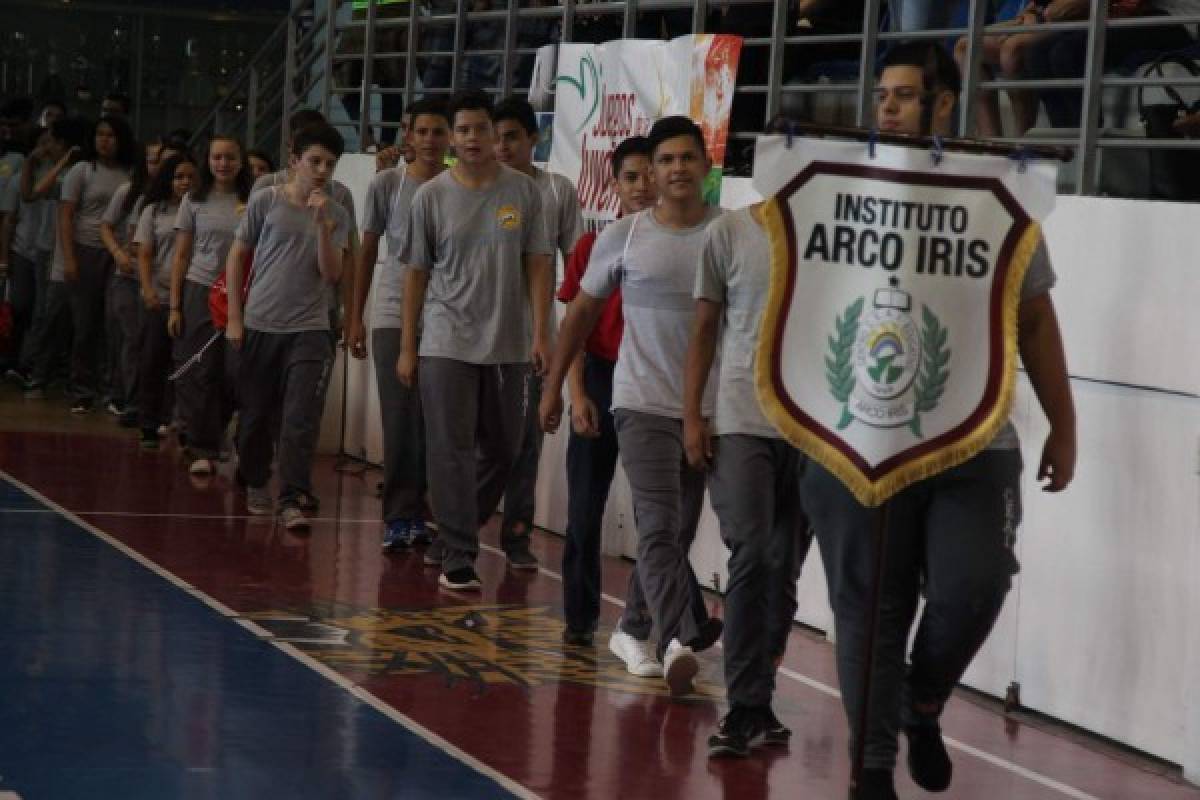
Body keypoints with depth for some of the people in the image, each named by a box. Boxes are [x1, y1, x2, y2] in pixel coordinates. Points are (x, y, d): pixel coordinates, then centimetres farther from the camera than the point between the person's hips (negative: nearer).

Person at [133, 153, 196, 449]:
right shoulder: (155, 210, 7)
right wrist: (148, 289, -7)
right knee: (152, 362, 2)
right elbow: (144, 255, 6)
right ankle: (149, 427, 9)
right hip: (160, 297, 1)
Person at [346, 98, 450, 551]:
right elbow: (368, 251, 9)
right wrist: (355, 318, 6)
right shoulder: (387, 185, 3)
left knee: (432, 421, -1)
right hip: (393, 316, 0)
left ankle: (407, 516, 8)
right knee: (400, 421, 1)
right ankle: (402, 517, 6)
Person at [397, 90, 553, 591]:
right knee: (452, 453, -5)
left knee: (502, 452, 10)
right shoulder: (431, 196, 0)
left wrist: (541, 333, -5)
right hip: (447, 343, -2)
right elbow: (417, 273, 4)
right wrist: (407, 348, 3)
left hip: (508, 346, 2)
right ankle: (458, 558, -1)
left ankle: (450, 539, 27)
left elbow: (538, 265, 4)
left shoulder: (523, 191, 2)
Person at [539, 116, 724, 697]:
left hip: (710, 407, 2)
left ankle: (639, 623, 33)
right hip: (643, 403, -2)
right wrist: (555, 383, 13)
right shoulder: (623, 238, 0)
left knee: (677, 532, 13)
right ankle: (679, 639, -25)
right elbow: (583, 310, 11)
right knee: (659, 527, -16)